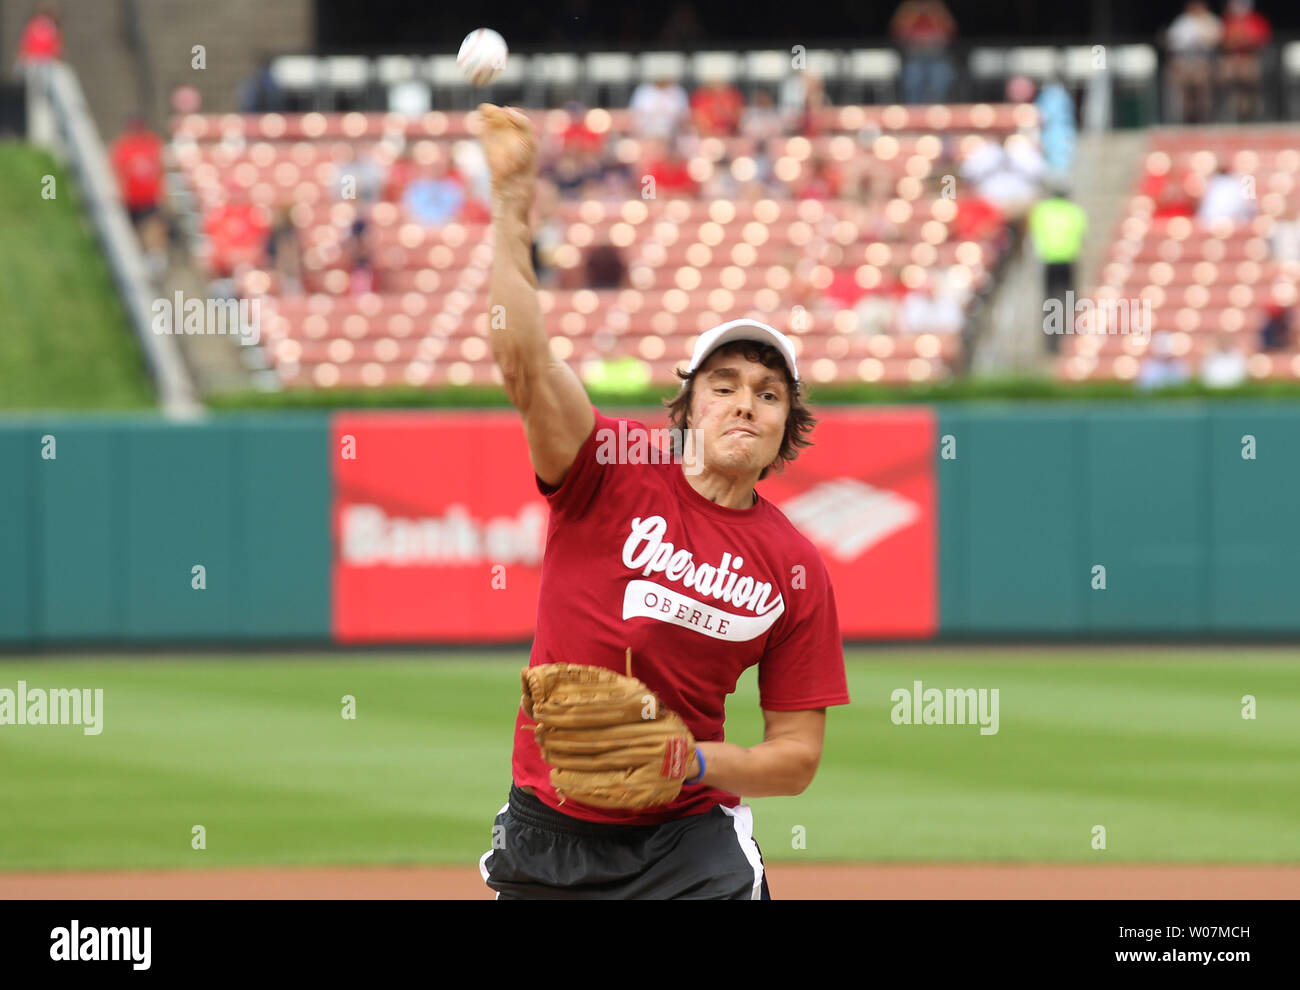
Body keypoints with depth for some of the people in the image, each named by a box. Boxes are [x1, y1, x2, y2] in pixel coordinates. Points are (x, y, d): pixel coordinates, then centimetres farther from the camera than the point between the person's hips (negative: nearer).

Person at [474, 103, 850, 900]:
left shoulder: (795, 566, -1)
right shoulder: (610, 472, -4)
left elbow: (797, 757, 2)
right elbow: (524, 358, -19)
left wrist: (697, 762, -17)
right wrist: (513, 197, -25)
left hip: (688, 847, -1)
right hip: (546, 830, 1)